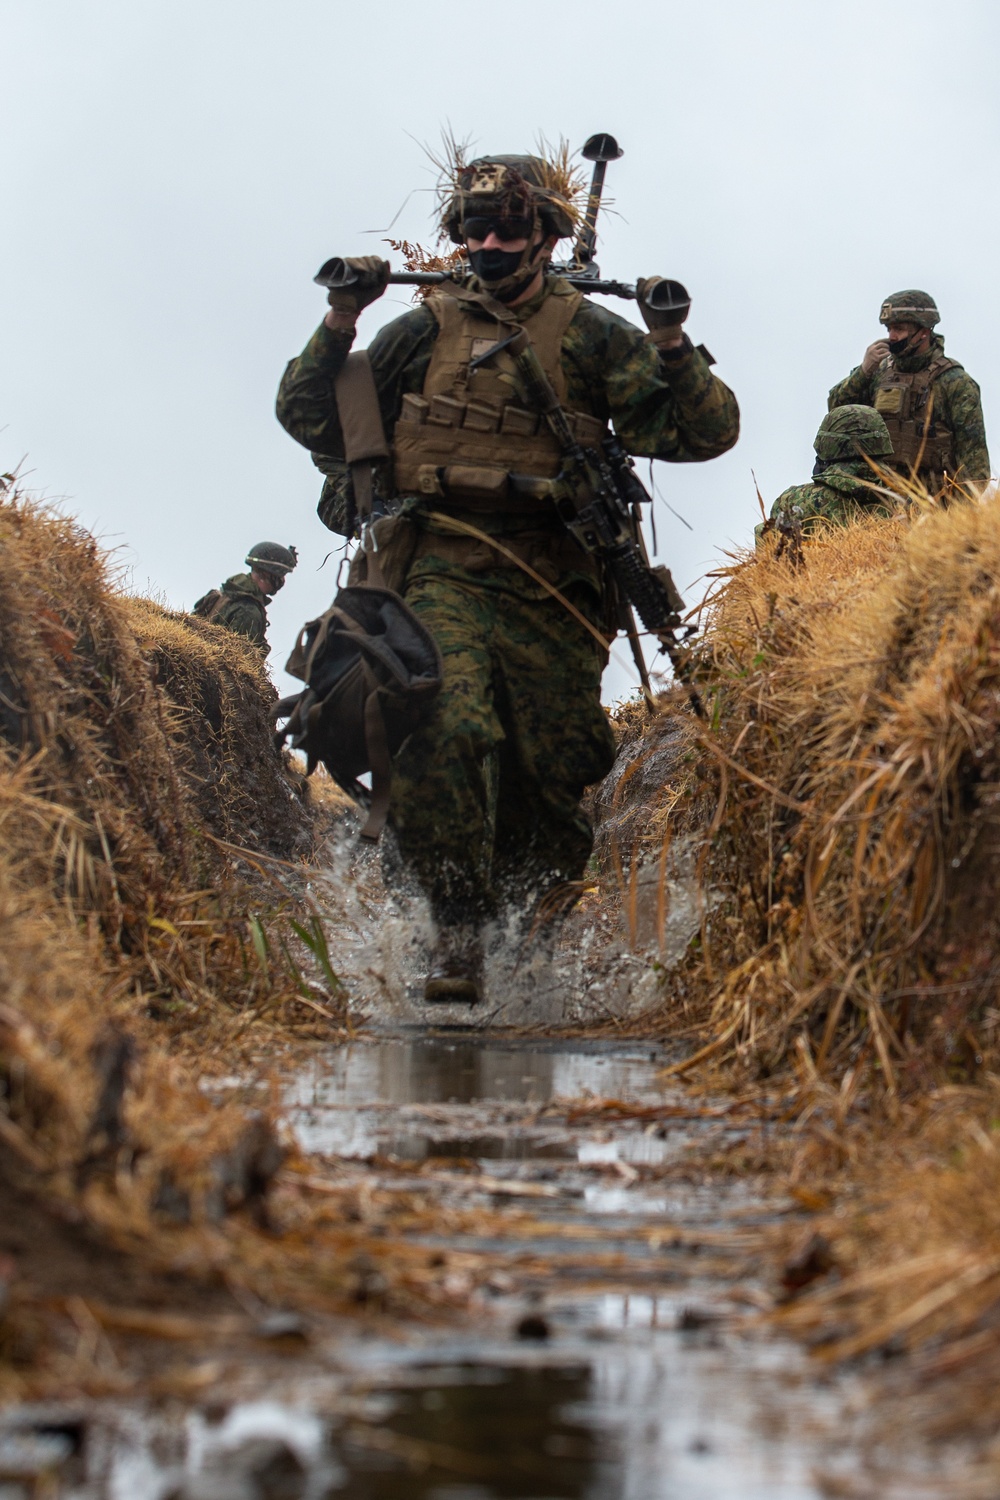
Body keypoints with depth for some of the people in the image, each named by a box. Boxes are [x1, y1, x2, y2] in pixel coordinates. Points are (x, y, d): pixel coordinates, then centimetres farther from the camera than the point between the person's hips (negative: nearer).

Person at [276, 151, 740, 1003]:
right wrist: (341, 323, 3)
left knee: (547, 777, 2)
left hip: (551, 580, 0)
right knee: (442, 727, -26)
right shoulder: (424, 331, 13)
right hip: (442, 569, 0)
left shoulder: (591, 337, 9)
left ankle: (533, 933, 29)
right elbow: (307, 415, 16)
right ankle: (458, 934, -21)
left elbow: (705, 433, 4)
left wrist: (671, 344, -11)